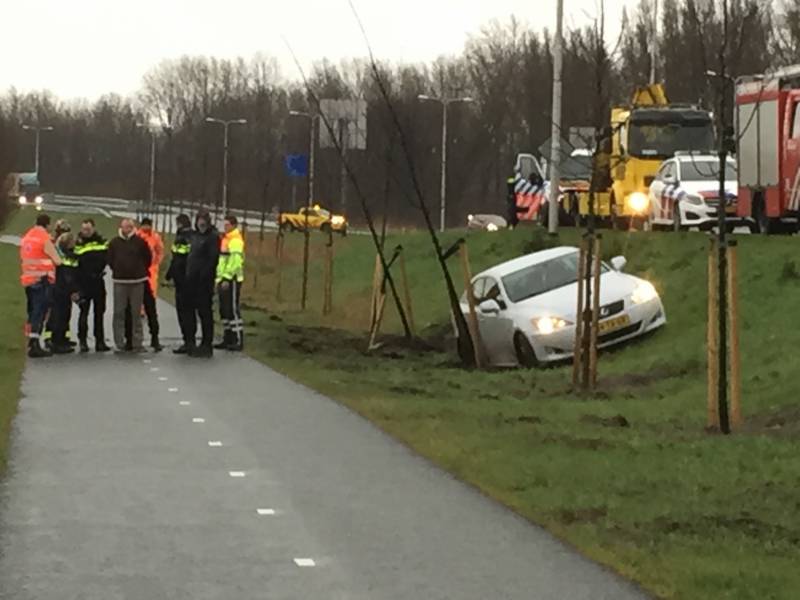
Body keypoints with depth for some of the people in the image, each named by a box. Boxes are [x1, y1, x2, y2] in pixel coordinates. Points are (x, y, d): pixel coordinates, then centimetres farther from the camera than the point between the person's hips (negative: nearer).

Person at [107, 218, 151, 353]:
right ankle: (119, 343, 3)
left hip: (137, 281, -1)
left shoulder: (140, 242, 0)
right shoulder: (114, 243, 2)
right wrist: (118, 271, 12)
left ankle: (137, 343, 6)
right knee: (119, 313, 0)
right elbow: (110, 260, 11)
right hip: (120, 282, 1)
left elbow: (147, 258, 8)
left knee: (136, 313, 3)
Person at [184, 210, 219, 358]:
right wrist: (188, 273, 11)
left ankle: (207, 345, 2)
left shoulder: (213, 237, -9)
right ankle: (190, 342, 22)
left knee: (205, 312, -3)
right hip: (192, 279, 8)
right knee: (190, 311, 12)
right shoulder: (195, 235, 15)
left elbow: (213, 259, -16)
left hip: (204, 280, -8)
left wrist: (204, 276, -20)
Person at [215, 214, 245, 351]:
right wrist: (219, 278, 19)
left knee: (233, 310, -10)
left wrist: (227, 278, -23)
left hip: (232, 280, -10)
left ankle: (238, 340, -8)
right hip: (223, 280, 10)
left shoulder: (236, 241, -12)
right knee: (224, 309, 12)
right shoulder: (225, 239, 18)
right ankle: (227, 339, 18)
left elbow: (235, 262, -21)